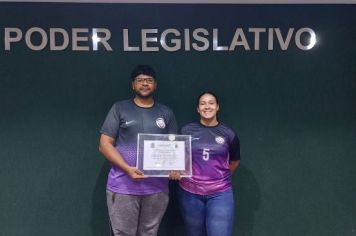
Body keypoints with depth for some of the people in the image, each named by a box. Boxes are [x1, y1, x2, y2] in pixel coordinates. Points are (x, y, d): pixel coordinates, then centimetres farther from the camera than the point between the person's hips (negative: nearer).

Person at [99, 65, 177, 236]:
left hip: (157, 187, 3)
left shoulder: (166, 113, 12)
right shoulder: (119, 109, 3)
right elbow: (105, 144, -2)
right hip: (123, 186, -2)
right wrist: (128, 169, -15)